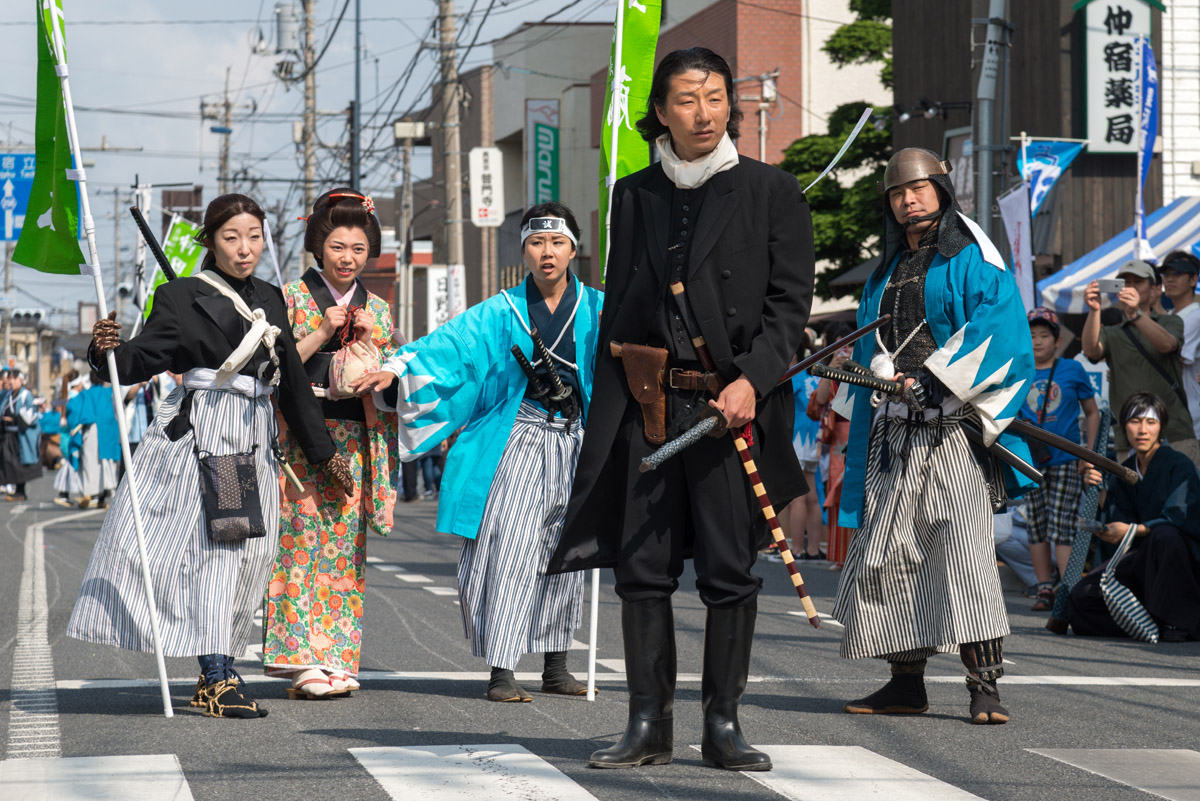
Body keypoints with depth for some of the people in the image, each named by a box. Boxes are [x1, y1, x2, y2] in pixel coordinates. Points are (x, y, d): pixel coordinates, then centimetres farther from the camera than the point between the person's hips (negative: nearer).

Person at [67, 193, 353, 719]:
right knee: (207, 544, -12)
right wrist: (106, 350, -29)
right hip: (197, 433, -6)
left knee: (244, 554, 2)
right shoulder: (182, 297, 0)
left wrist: (323, 452, 22)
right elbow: (142, 359, -6)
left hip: (253, 438, 6)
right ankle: (217, 678, -15)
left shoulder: (270, 301, 16)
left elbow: (292, 380, 21)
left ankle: (217, 675, 8)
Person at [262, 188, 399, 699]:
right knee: (303, 540, -11)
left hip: (356, 441, 4)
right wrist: (321, 333, -13)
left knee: (345, 546, 0)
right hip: (300, 439, -4)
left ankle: (337, 661, 3)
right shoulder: (292, 297, 3)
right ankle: (306, 661, -12)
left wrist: (368, 342, -5)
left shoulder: (377, 309, 14)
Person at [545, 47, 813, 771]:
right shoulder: (634, 194, 13)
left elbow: (791, 299, 0)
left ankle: (723, 725, 8)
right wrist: (606, 409, 10)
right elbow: (617, 304, 16)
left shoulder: (771, 191, 4)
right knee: (642, 568, 1)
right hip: (645, 406, 3)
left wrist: (752, 379, -14)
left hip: (729, 405, -3)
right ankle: (649, 725, 7)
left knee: (730, 570, 0)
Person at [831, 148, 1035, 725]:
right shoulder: (886, 272, 21)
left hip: (953, 426, -7)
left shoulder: (972, 261, 1)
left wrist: (935, 380, -17)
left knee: (965, 546, -16)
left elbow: (996, 332, -11)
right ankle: (905, 683, 11)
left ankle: (984, 685, -18)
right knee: (887, 550, 3)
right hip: (894, 433, 7)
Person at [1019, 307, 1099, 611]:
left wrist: (1088, 452, 2)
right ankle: (1044, 589, 12)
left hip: (1066, 460, -3)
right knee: (1036, 527, 5)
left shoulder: (1073, 370, 2)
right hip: (1030, 461, 3)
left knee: (1062, 527, -9)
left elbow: (1092, 413, 10)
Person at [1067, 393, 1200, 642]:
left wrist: (1132, 530, -22)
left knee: (1164, 534, -41)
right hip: (1143, 559, 6)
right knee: (1081, 597, -9)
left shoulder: (1179, 465, -11)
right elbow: (1115, 523, 3)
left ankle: (1176, 622, -28)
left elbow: (1179, 518, -20)